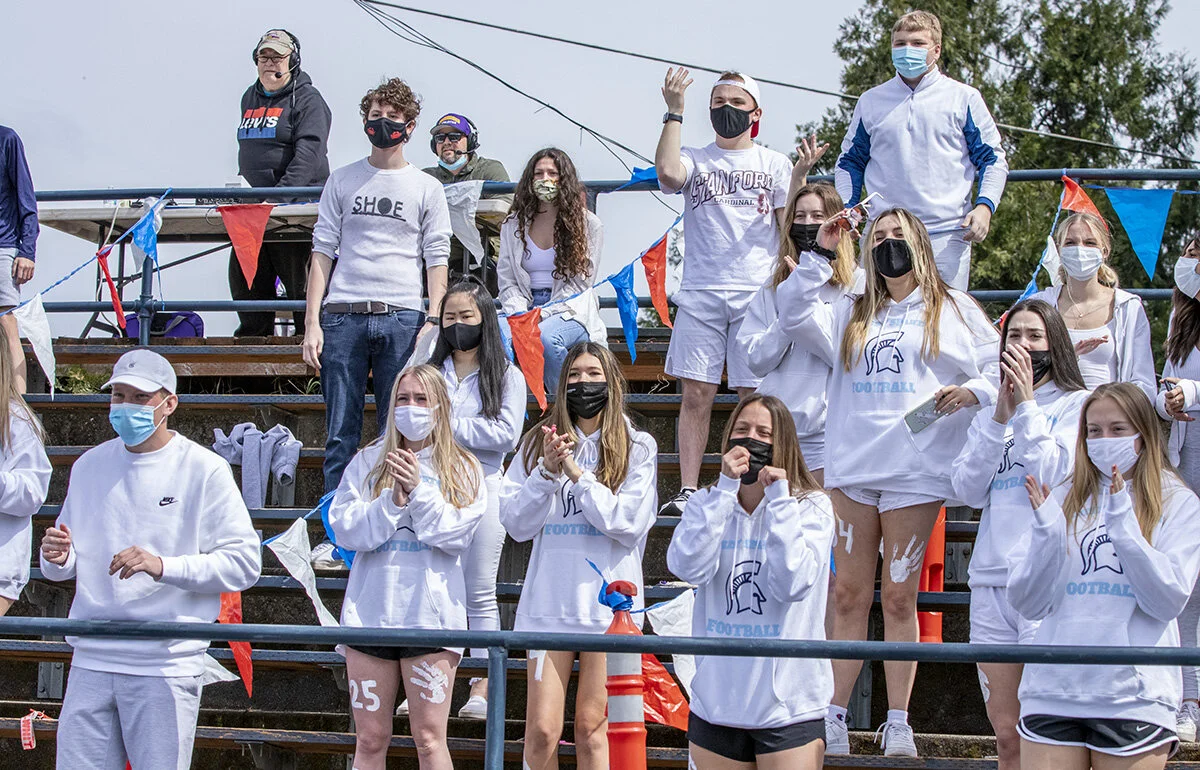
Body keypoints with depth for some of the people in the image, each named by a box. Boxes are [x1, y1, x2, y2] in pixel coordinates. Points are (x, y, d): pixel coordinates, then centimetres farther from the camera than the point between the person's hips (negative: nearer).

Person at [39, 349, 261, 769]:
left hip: (165, 666, -4)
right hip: (91, 662, 4)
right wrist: (57, 557, -4)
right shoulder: (89, 466, 13)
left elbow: (245, 562, -8)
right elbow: (65, 567, 20)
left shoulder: (203, 469, -2)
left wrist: (164, 566, -20)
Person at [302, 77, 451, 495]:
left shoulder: (426, 188, 11)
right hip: (342, 316, 1)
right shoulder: (342, 181, 13)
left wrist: (434, 323, -5)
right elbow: (322, 252, 10)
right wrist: (312, 322, 1)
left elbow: (437, 260, 7)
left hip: (402, 318, -1)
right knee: (340, 436, 0)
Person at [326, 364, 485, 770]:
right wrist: (393, 500, -12)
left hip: (431, 613, -2)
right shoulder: (368, 462, 11)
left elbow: (457, 534, -5)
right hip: (370, 611, 2)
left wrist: (419, 490, -13)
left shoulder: (462, 469, 7)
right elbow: (344, 529, 0)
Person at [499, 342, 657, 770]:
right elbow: (516, 525, 4)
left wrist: (578, 475, -13)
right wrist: (547, 472, -10)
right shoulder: (540, 441, 10)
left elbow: (630, 524, -9)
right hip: (549, 601, 2)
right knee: (542, 730, -2)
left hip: (608, 602, -2)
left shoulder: (638, 448, 3)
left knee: (591, 728, 3)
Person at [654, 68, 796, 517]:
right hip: (700, 294, 0)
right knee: (696, 392, -4)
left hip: (757, 295, 0)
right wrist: (674, 111, -7)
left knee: (754, 395, -3)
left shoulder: (775, 164, 13)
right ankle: (687, 490, -3)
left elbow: (790, 227, 8)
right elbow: (667, 172, -11)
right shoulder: (695, 160, 13)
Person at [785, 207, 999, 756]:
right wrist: (819, 254, 3)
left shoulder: (955, 310, 10)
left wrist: (973, 392, -12)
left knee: (900, 598, 0)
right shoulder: (852, 314, 19)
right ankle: (834, 716, 6)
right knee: (850, 596, 3)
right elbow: (795, 310, 7)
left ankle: (898, 724, 4)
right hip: (851, 468, 3)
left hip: (916, 471, -3)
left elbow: (1000, 368, 7)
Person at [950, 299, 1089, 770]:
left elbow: (1054, 475, -10)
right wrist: (1001, 416, -2)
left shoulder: (1075, 404, 4)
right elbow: (968, 489, 6)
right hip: (991, 577, 5)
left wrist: (1027, 405, -7)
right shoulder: (989, 414, 20)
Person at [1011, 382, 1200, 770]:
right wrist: (1046, 531, -10)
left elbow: (1168, 601, -9)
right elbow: (1027, 605, 5)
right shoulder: (1065, 500, 10)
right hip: (1051, 692, 2)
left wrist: (1122, 523, -15)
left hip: (1133, 696, -2)